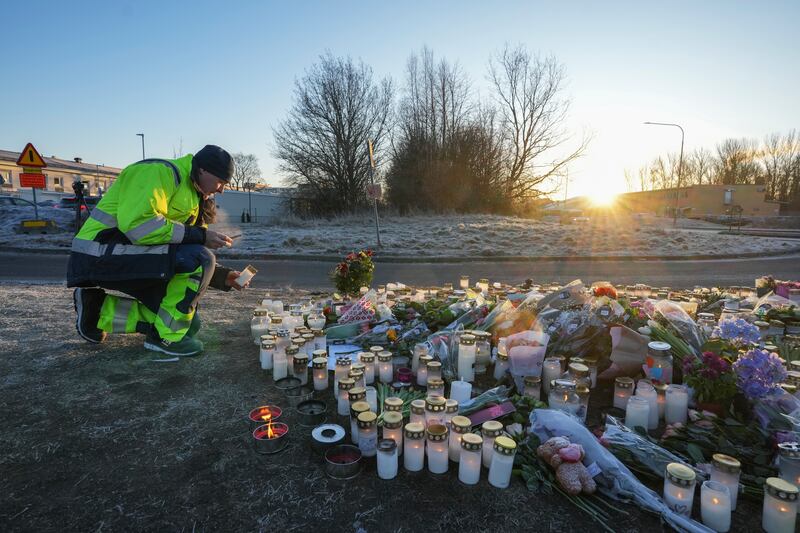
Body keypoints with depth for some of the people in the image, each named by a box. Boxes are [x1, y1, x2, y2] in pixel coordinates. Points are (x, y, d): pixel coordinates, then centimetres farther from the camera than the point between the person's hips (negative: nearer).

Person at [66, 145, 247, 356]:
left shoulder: (193, 198, 16)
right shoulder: (160, 172, -13)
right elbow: (136, 223, -28)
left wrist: (222, 277, 4)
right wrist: (199, 235, -23)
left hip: (131, 259, 9)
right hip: (102, 252, -9)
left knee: (189, 323, 5)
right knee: (199, 259, -25)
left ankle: (99, 312, 13)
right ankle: (166, 337, -11)